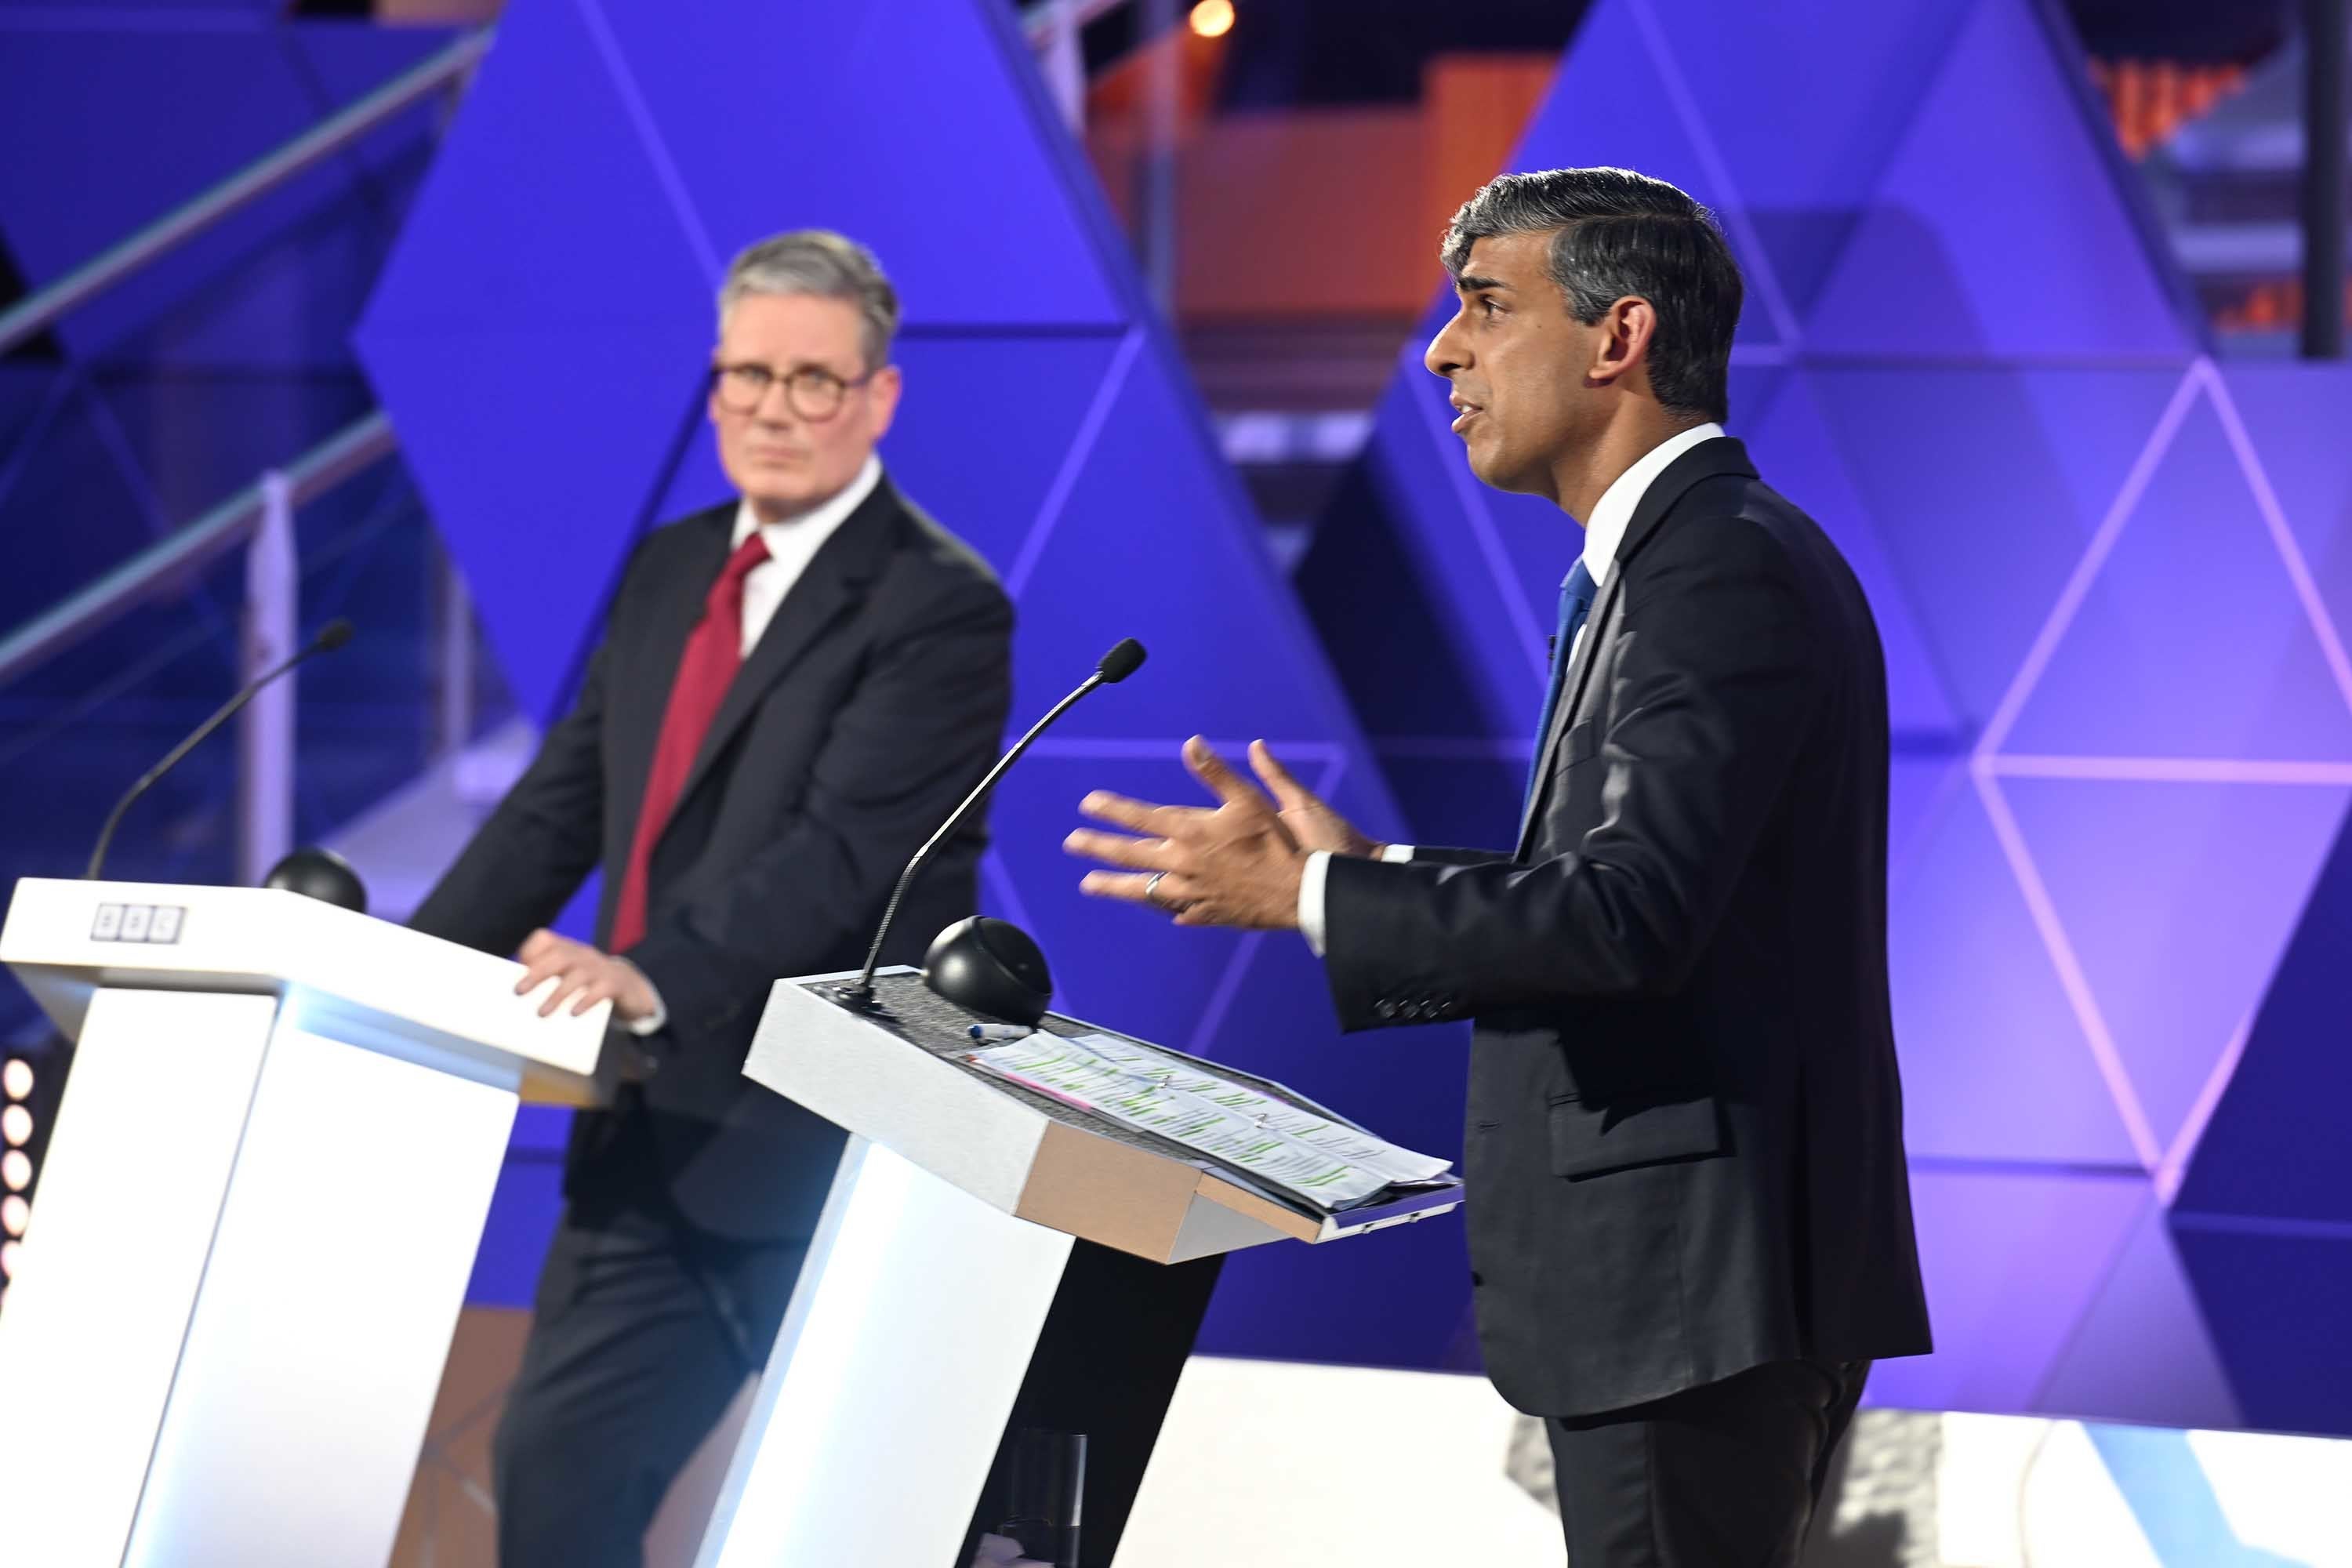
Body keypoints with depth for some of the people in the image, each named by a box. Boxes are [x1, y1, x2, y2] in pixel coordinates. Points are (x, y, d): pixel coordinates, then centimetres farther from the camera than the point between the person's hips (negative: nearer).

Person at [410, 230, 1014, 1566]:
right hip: (652, 1140, 8)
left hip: (823, 1154, -8)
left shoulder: (940, 606, -11)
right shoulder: (669, 575, 14)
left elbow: (844, 852, -23)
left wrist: (656, 979, -36)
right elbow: (559, 807, 14)